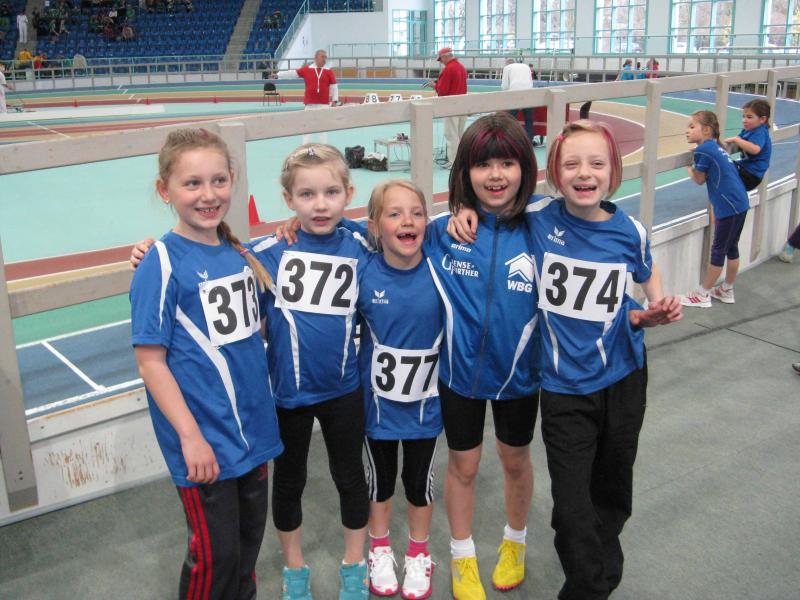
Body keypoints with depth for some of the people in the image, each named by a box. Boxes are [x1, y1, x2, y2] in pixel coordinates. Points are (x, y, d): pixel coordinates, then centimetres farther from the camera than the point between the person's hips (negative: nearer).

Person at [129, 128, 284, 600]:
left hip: (253, 426, 6)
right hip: (204, 437, -6)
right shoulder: (162, 263, -15)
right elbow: (151, 359, -16)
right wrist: (190, 436, -18)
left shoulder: (237, 250, 3)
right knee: (215, 552, 7)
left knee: (250, 536, 21)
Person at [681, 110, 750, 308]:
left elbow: (699, 180, -3)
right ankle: (727, 291, 30)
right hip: (740, 203, 9)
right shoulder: (716, 147, 14)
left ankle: (702, 295, 11)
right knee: (731, 248, 18)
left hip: (729, 207, -9)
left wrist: (689, 167, 13)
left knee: (718, 251, 1)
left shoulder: (703, 150, -13)